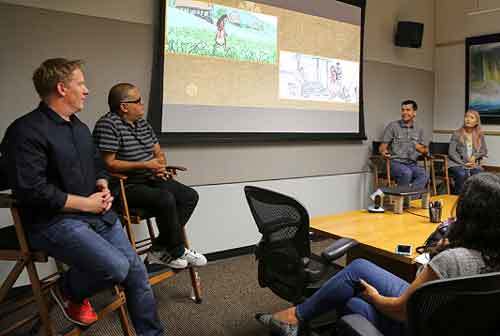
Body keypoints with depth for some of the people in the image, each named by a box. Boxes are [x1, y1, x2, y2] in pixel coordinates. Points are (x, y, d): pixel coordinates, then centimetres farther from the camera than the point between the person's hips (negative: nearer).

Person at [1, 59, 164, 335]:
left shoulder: (79, 127, 14)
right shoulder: (26, 131, -12)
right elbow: (32, 191, -20)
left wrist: (103, 188, 4)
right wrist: (86, 203, -14)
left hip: (97, 213, 8)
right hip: (53, 221, -7)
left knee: (137, 270, -1)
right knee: (116, 268, -25)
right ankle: (68, 292, 7)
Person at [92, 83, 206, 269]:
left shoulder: (143, 124, 15)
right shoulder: (108, 125, -12)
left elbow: (158, 152, 22)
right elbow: (109, 164, -19)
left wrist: (160, 163, -3)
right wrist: (145, 165, -19)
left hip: (150, 179, 9)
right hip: (126, 186, -9)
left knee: (190, 196, -5)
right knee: (166, 199, -31)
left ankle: (160, 249, -7)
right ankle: (177, 252, -10)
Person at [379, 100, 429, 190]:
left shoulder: (419, 130, 16)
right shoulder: (393, 126, 4)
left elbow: (424, 149, 23)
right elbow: (382, 147, 1)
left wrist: (423, 149, 0)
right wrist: (384, 151, -22)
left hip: (412, 164, 3)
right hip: (396, 163, -3)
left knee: (424, 175, -29)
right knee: (407, 173, -36)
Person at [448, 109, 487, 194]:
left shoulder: (480, 135, 11)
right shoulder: (457, 134, 2)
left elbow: (484, 151, 16)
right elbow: (451, 153, -2)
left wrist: (475, 156, -5)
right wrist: (464, 163, -10)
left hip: (474, 165, 3)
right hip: (457, 164, -2)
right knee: (462, 174, -35)